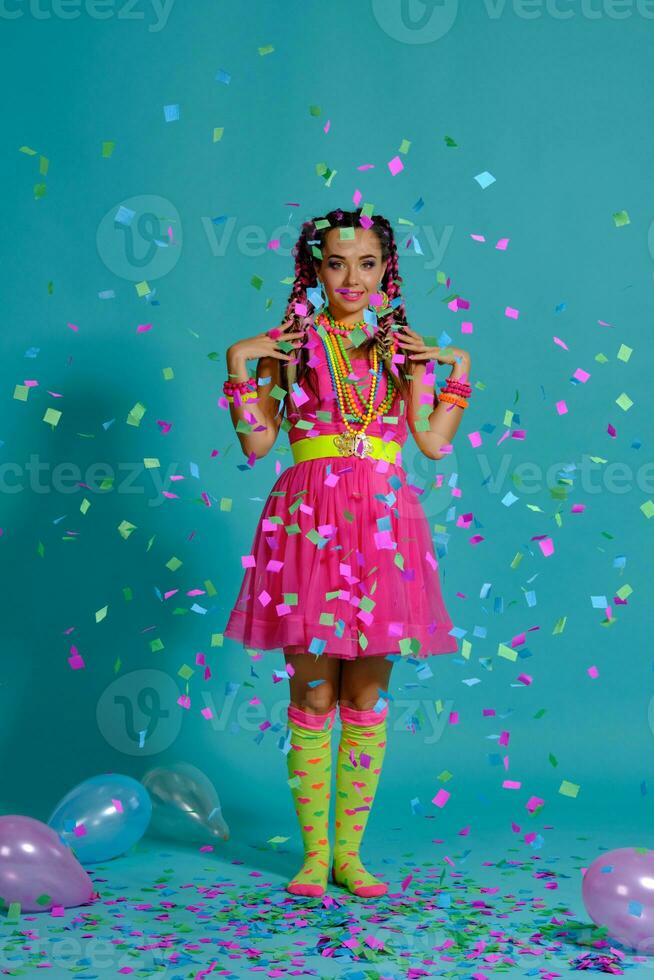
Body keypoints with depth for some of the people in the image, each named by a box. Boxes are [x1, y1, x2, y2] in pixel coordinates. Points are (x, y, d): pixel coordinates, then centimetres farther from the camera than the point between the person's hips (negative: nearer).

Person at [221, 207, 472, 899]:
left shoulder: (403, 345, 13)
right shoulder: (289, 342, 6)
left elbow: (434, 442, 4)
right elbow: (256, 444, 1)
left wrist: (458, 371, 3)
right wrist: (239, 366, -5)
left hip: (383, 525, 2)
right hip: (309, 518, -2)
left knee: (367, 696, 6)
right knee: (313, 693, 0)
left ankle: (349, 852, 16)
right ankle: (313, 851, 13)